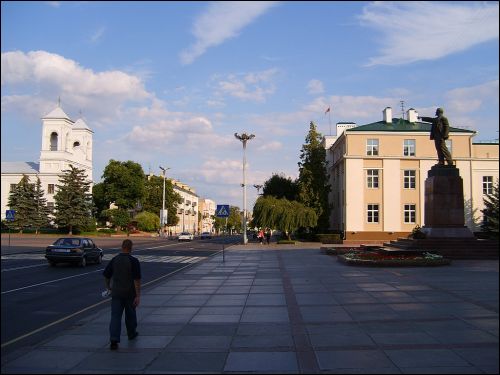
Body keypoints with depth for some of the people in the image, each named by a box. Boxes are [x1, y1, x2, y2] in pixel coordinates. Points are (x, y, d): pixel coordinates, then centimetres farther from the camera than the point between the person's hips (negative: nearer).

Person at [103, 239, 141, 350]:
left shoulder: (114, 260, 0)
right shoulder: (134, 261, -12)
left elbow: (106, 275, 7)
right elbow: (137, 280, -17)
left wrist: (108, 286, 26)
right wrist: (138, 296, -14)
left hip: (116, 292, 2)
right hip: (130, 293, -2)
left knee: (115, 316, -1)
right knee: (130, 314, 18)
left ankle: (114, 340, -12)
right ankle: (131, 333, 36)